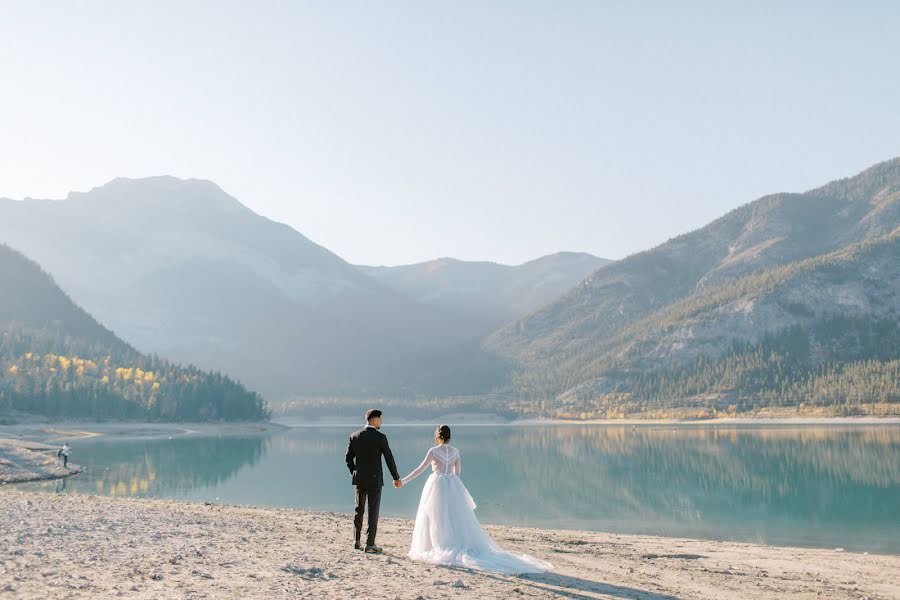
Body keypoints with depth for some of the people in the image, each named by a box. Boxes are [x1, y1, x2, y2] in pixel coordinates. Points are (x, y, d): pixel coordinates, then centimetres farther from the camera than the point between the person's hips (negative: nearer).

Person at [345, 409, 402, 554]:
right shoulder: (380, 437, -13)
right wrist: (396, 478, 1)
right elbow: (389, 459, -10)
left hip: (359, 479, 4)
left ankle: (357, 541, 22)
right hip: (374, 479, -4)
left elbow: (348, 458, 5)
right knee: (373, 511, 2)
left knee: (359, 510, 17)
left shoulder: (354, 436, -1)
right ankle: (370, 544, 3)